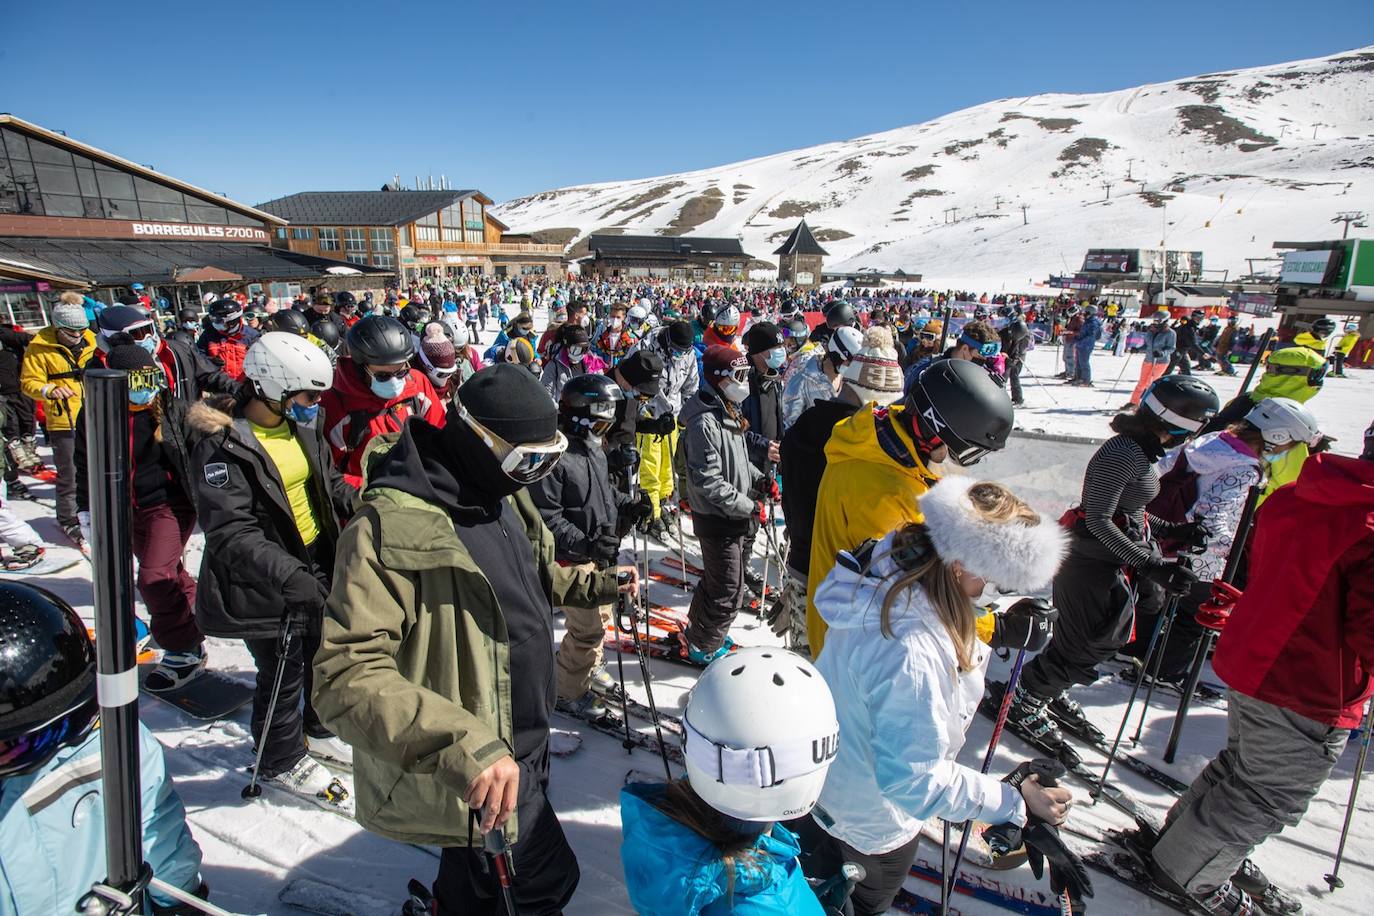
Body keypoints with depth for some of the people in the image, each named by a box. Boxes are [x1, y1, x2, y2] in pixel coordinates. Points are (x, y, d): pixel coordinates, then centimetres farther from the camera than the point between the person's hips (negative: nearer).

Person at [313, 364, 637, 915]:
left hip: (522, 743, 8)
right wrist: (462, 744, -44)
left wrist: (594, 586, 4)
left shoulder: (503, 498, 0)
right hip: (475, 776, -8)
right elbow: (345, 676, -34)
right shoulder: (392, 527, -29)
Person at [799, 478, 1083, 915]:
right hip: (872, 814, -7)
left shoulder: (887, 567, -20)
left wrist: (996, 629, -5)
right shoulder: (911, 653, -46)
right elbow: (915, 780, -34)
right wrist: (1015, 802, -27)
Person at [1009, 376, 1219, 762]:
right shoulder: (1123, 453, -25)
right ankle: (1024, 701, 22)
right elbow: (1098, 520, -26)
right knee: (1084, 647, 2)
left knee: (1108, 638, 21)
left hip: (1116, 566, 10)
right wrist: (1151, 564, -27)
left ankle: (1053, 691, 41)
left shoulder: (1141, 450, 6)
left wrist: (1173, 530, 10)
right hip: (1091, 565, -10)